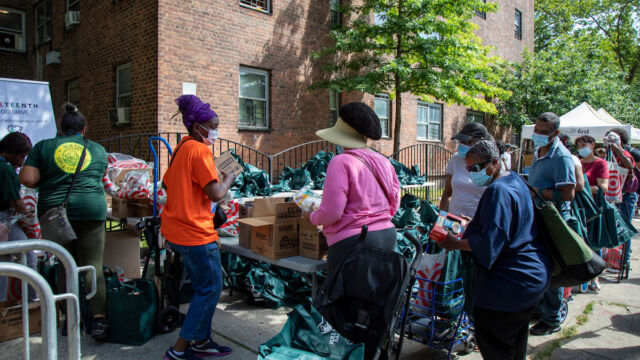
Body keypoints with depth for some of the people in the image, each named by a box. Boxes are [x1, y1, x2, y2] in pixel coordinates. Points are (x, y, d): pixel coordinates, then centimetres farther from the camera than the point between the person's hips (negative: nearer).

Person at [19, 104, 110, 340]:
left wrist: (45, 183, 15)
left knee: (64, 266, 11)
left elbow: (27, 179, -3)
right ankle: (99, 319, -6)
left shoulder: (43, 147, 4)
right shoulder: (98, 149, 9)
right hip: (91, 210, 0)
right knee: (93, 266, 2)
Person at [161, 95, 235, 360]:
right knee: (211, 290, 2)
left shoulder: (181, 148, 13)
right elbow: (216, 193, -22)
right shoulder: (200, 150, -16)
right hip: (195, 232, -10)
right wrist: (228, 179, -4)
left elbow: (168, 183, 22)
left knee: (203, 288, 19)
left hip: (175, 228, 10)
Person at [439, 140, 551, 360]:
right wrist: (471, 224, 15)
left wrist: (456, 244, -16)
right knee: (516, 333, 25)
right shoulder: (513, 179, 10)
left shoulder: (497, 190, -23)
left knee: (490, 337, 2)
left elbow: (490, 241, -26)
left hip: (510, 281, -11)